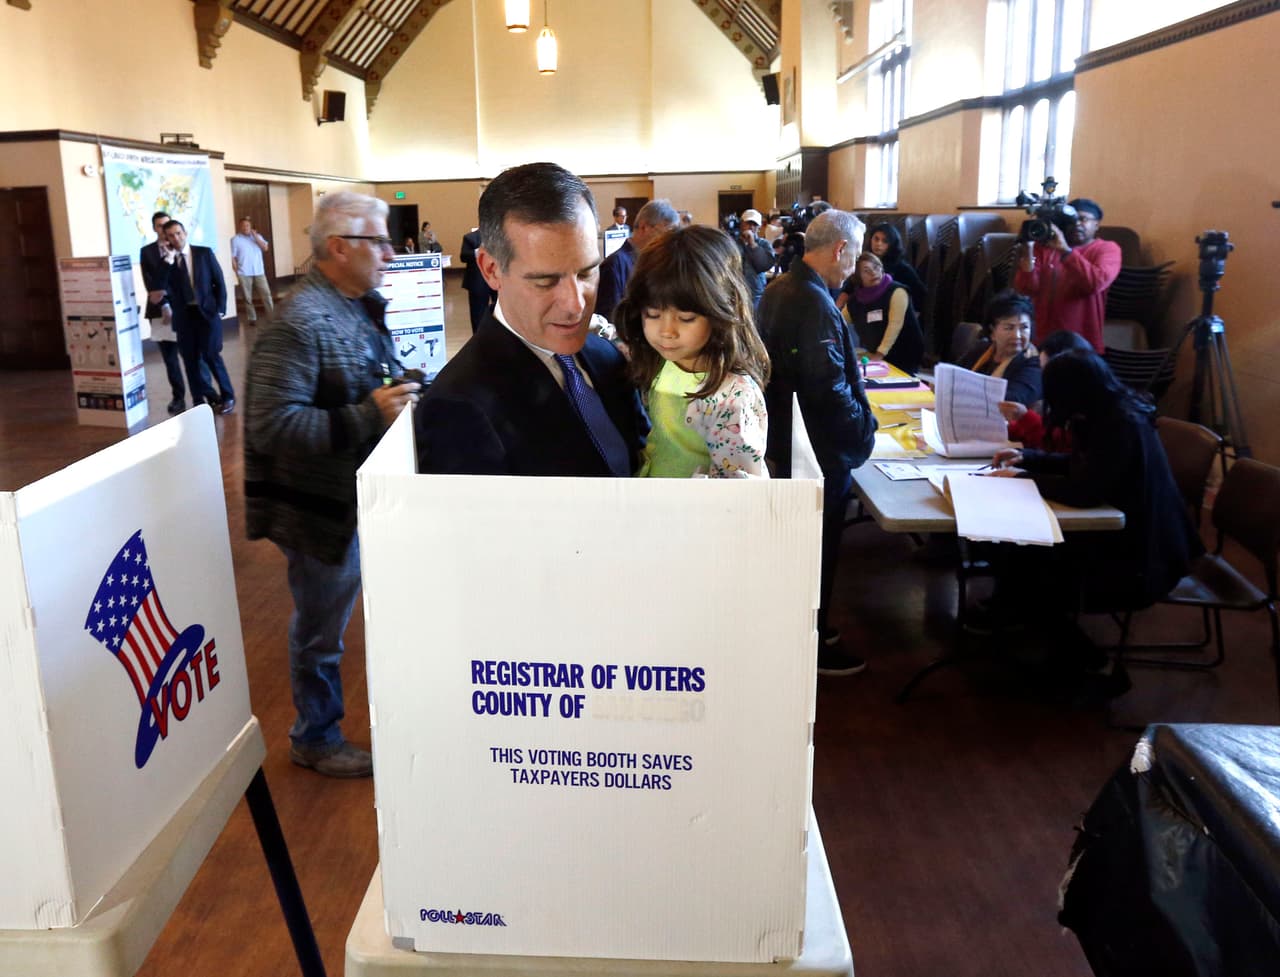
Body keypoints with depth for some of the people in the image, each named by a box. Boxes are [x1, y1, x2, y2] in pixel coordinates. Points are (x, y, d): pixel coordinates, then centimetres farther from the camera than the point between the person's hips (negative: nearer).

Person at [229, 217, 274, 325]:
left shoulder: (258, 236, 10)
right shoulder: (235, 239, -1)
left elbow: (265, 248, -5)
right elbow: (233, 257, -2)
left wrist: (255, 237, -10)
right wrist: (236, 272, -7)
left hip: (259, 272, 2)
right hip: (244, 273, -2)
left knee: (266, 294, -2)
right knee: (248, 297, 3)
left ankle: (273, 316, 0)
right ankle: (251, 318, 11)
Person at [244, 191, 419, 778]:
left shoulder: (361, 307, 6)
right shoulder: (300, 322, -22)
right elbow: (270, 424, -28)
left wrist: (402, 395, 0)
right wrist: (368, 415, -30)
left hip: (362, 494, 9)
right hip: (323, 507, -9)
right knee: (320, 631, 10)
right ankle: (315, 740, 32)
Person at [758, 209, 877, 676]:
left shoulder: (777, 289, 5)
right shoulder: (816, 305, -26)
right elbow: (830, 389, -29)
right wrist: (866, 427, -14)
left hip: (785, 440, 10)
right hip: (821, 448, -10)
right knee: (820, 549, 6)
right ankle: (814, 645, 21)